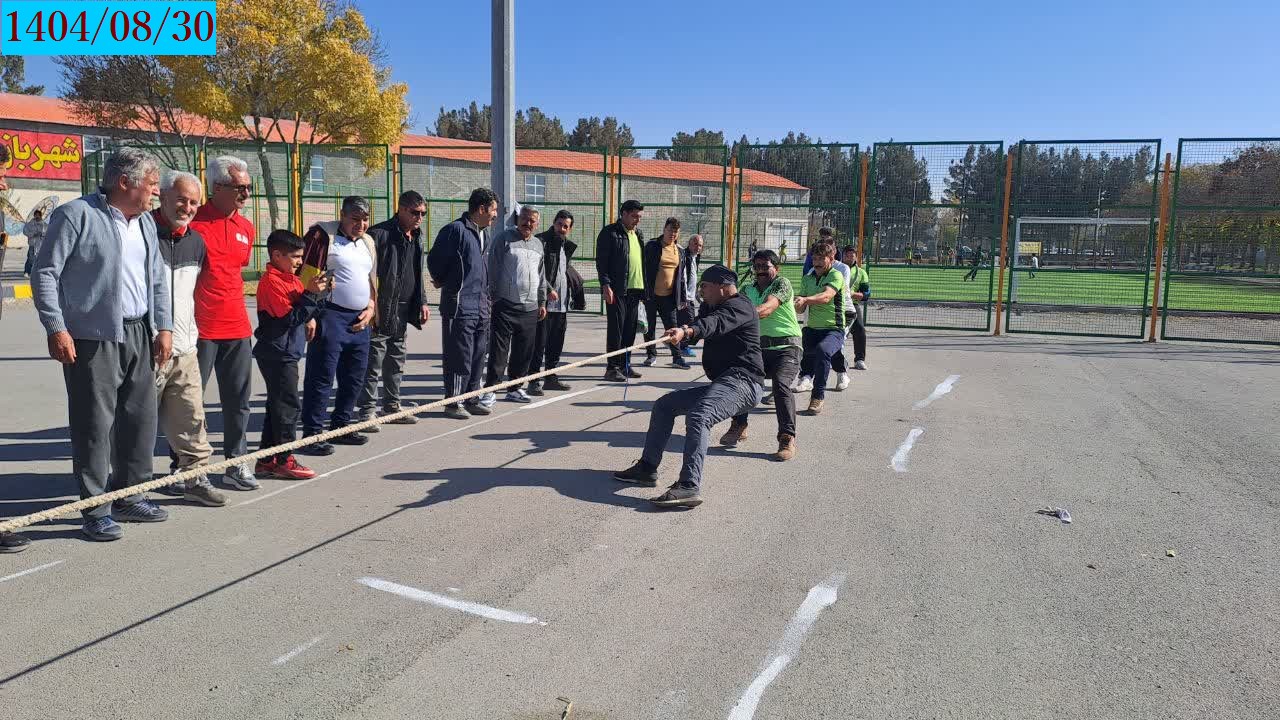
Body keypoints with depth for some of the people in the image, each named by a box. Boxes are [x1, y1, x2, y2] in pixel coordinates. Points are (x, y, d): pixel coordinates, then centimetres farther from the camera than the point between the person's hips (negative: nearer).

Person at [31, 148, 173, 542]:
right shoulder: (77, 215, -7)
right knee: (95, 425, -2)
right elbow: (44, 273, -9)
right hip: (92, 339, -7)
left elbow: (158, 278, 21)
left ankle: (130, 497, 25)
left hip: (139, 335, 7)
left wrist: (164, 327, 13)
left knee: (141, 419, 11)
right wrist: (56, 328, -14)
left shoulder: (146, 222, 15)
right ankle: (96, 510, 7)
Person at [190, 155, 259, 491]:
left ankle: (236, 463, 20)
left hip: (237, 328, 6)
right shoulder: (193, 223, -9)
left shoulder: (247, 228, 11)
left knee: (238, 399, 10)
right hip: (200, 328, -6)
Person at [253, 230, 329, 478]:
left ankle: (266, 461, 19)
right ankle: (284, 460, 2)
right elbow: (290, 317, -19)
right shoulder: (271, 281, -14)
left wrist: (321, 292, 1)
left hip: (286, 353, 10)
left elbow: (305, 314, 15)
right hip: (277, 353, -10)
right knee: (288, 406, -5)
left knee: (277, 406, 12)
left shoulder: (291, 279, 15)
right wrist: (311, 293, -20)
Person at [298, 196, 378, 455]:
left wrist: (371, 309, 9)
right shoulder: (323, 235, -6)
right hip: (331, 317, -7)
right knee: (321, 378, -6)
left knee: (354, 377, 13)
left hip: (360, 321, 8)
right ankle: (311, 434, 0)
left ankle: (340, 427, 25)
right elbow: (305, 278, -12)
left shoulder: (368, 242, 18)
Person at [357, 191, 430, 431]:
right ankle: (367, 410, 4)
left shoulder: (416, 237, 14)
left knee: (396, 361, 15)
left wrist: (422, 302, 17)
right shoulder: (379, 234, -13)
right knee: (374, 362, -4)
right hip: (381, 310, -8)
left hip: (403, 311, 8)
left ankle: (392, 406, 26)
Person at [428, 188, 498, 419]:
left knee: (478, 355, 12)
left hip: (481, 307, 8)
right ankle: (452, 402, 5)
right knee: (459, 356, -4)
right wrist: (443, 282, 5)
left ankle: (471, 399, 21)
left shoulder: (483, 235, 17)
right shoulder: (455, 230, -11)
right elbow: (434, 259, -9)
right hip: (460, 306, -8)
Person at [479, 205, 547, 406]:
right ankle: (490, 389, -4)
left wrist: (542, 302, 20)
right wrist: (494, 296, -8)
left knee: (524, 352, 9)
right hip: (505, 305, -6)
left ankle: (514, 388, 20)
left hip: (530, 308, 6)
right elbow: (493, 269, -4)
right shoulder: (505, 238, -1)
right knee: (499, 350, -7)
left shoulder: (538, 244, 17)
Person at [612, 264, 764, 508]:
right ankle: (647, 468, 15)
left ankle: (689, 487, -46)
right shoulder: (715, 307, 28)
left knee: (698, 416, -34)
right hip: (722, 382, 11)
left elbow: (716, 323, -30)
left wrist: (686, 331, -45)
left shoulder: (740, 305, -9)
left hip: (743, 381, -11)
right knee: (665, 404, 14)